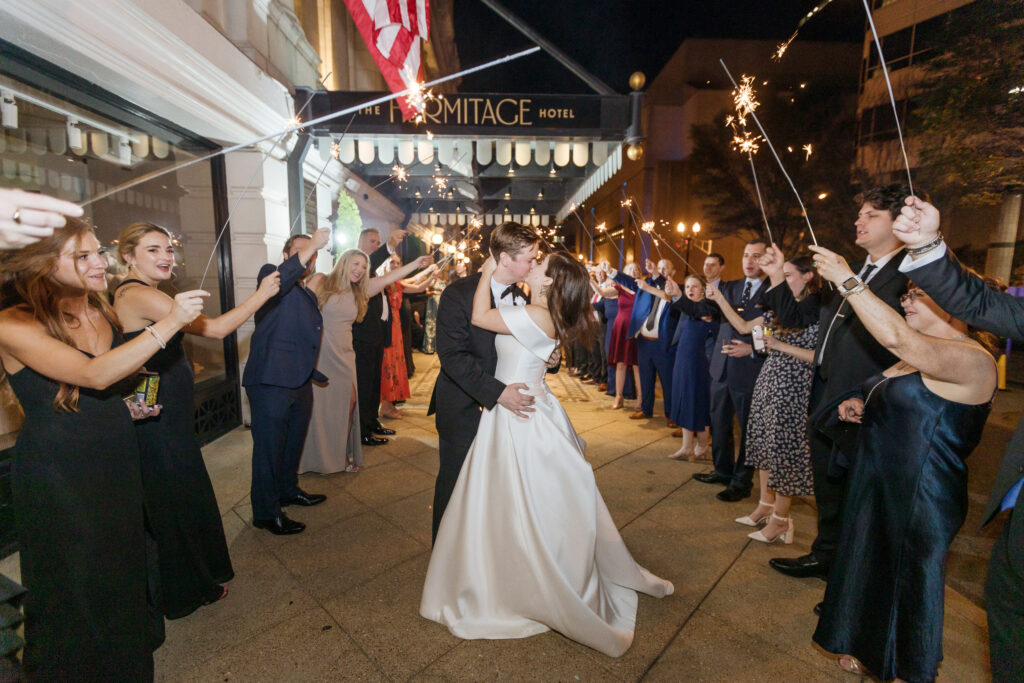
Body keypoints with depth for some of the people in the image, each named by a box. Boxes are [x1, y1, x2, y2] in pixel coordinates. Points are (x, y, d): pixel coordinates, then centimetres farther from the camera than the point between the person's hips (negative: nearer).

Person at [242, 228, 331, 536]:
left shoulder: (309, 295, 21)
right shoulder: (269, 273, -2)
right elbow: (278, 280, -29)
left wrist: (313, 372, 24)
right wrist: (312, 244, -31)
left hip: (300, 382, 8)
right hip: (271, 382, -8)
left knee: (293, 442, 21)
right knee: (269, 447, 1)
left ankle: (288, 490, 40)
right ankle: (266, 513, 14)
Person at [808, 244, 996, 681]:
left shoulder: (973, 361, -21)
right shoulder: (919, 358, 9)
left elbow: (896, 336, -39)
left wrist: (846, 280, -33)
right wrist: (861, 408, 3)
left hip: (918, 501, -9)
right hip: (877, 486, 9)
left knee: (907, 583, 11)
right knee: (871, 571, 23)